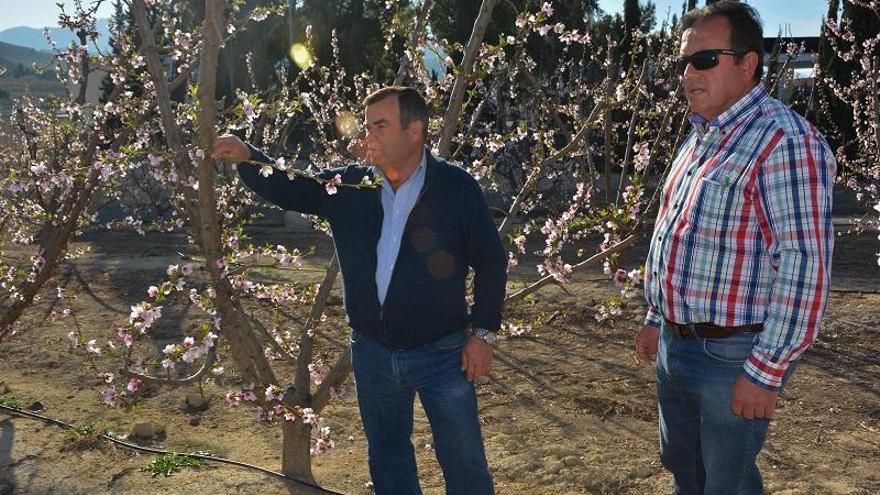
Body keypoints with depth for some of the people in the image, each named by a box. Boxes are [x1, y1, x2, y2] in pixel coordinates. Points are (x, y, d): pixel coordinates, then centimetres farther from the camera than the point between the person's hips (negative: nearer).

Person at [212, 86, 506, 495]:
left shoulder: (457, 188, -11)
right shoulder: (348, 186, -1)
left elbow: (491, 262, -5)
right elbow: (287, 189, 6)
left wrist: (483, 332, -7)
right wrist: (246, 158, -13)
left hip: (441, 353, -4)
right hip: (372, 353, 4)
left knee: (464, 462, 8)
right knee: (387, 459, 20)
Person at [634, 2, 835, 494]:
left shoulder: (785, 140, -19)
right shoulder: (700, 138, 11)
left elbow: (805, 265, -24)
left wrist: (766, 371, -23)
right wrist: (657, 318, 20)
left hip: (733, 357, -9)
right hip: (675, 345, 9)